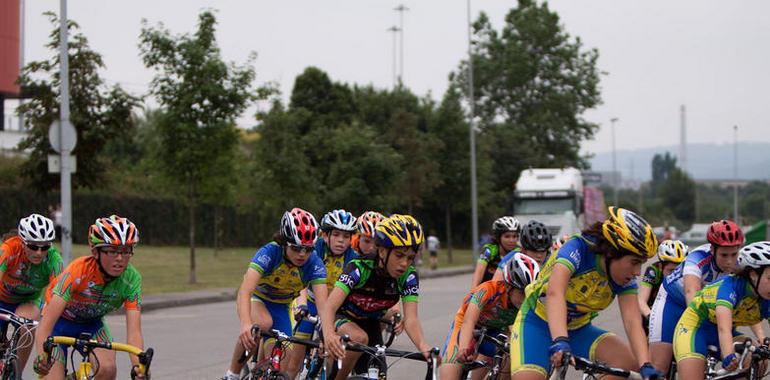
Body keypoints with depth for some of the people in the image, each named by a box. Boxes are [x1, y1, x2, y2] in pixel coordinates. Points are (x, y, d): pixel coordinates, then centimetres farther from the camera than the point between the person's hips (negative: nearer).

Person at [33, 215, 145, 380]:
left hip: (91, 324, 2)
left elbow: (134, 331, -30)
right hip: (60, 322, -2)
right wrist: (42, 356, -57)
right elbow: (47, 321, -40)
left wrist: (138, 366, -48)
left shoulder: (131, 278, -24)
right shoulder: (79, 270, -34)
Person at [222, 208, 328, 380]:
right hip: (256, 298, -3)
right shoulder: (269, 253, -33)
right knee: (263, 323, -37)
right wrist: (245, 324, -63)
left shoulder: (314, 264, -25)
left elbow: (322, 303, -33)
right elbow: (244, 292, -45)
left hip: (281, 307, 3)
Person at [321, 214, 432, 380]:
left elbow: (411, 319, -31)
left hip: (370, 322, 5)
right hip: (342, 318, -5)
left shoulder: (408, 277, -20)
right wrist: (329, 334, -66)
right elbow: (330, 306, -44)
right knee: (359, 338, -36)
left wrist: (424, 347, -53)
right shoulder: (359, 268, -32)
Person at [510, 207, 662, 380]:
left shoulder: (625, 279, -12)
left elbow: (633, 322, -22)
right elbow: (555, 293, -42)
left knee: (630, 362, -18)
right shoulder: (577, 249, -26)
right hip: (538, 323, -4)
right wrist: (559, 341, -57)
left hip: (578, 330, 5)